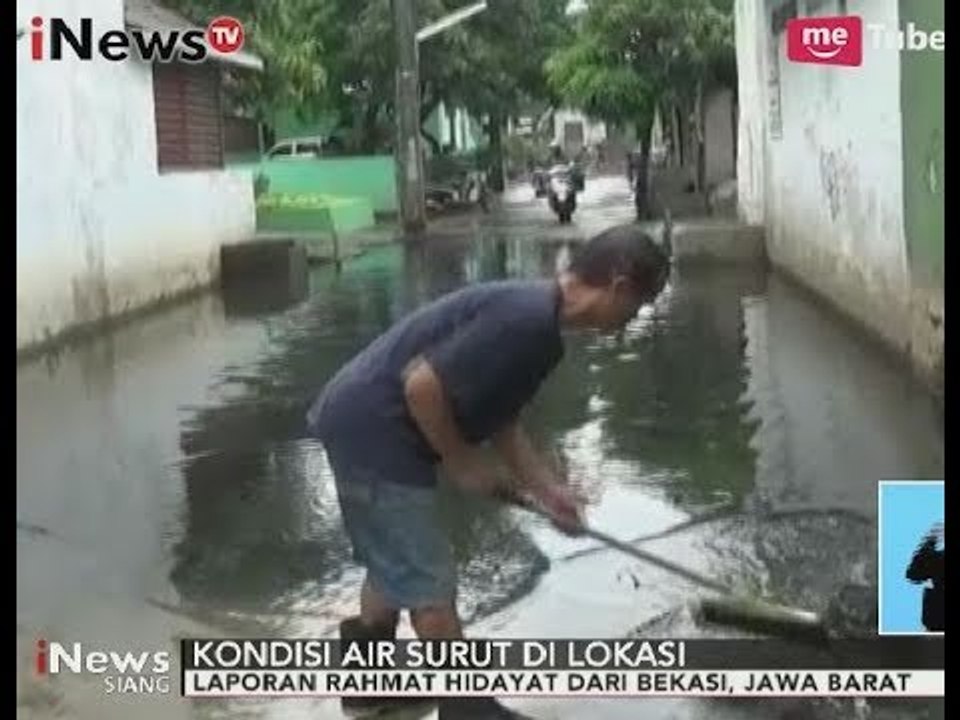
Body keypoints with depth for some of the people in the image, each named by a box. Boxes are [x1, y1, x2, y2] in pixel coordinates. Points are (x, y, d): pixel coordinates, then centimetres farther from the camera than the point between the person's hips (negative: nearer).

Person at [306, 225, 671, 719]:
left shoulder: (534, 312, 9)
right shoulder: (527, 321, -24)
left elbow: (498, 415, 20)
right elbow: (423, 385, -27)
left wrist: (545, 488, 19)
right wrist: (462, 463, -12)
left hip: (366, 425, 10)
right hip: (374, 432, -10)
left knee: (397, 567, 25)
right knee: (429, 583, 1)